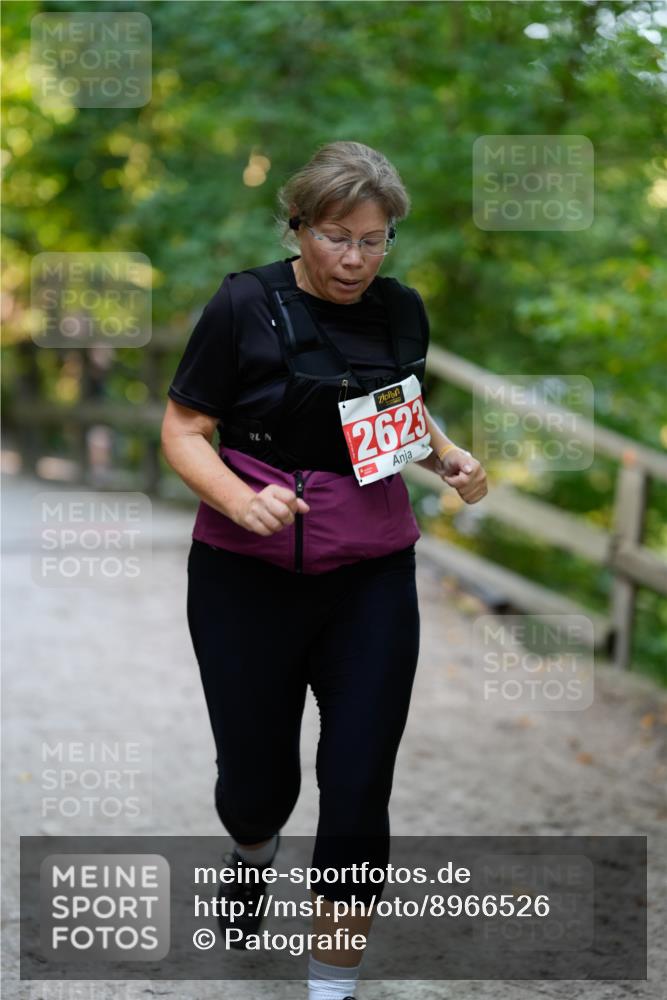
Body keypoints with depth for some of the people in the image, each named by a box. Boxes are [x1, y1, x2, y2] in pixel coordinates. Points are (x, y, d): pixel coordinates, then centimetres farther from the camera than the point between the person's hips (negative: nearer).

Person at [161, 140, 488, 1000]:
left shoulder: (401, 310, 2)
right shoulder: (246, 306, -11)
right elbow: (183, 431, -8)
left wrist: (448, 457, -2)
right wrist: (242, 500, -26)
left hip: (371, 581, 3)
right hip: (247, 580, -2)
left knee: (358, 795, -3)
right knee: (258, 780, 9)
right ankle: (252, 849, 48)